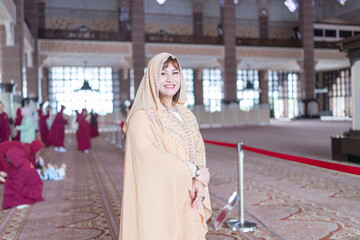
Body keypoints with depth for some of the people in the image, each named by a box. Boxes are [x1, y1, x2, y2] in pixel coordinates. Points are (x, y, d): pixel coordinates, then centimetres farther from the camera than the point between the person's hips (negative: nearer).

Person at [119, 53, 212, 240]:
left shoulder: (187, 115, 11)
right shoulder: (141, 117, -10)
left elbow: (199, 152, 6)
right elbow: (150, 156, -22)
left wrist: (200, 182, -13)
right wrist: (196, 171, -16)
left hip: (186, 203, 6)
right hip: (157, 202, -6)